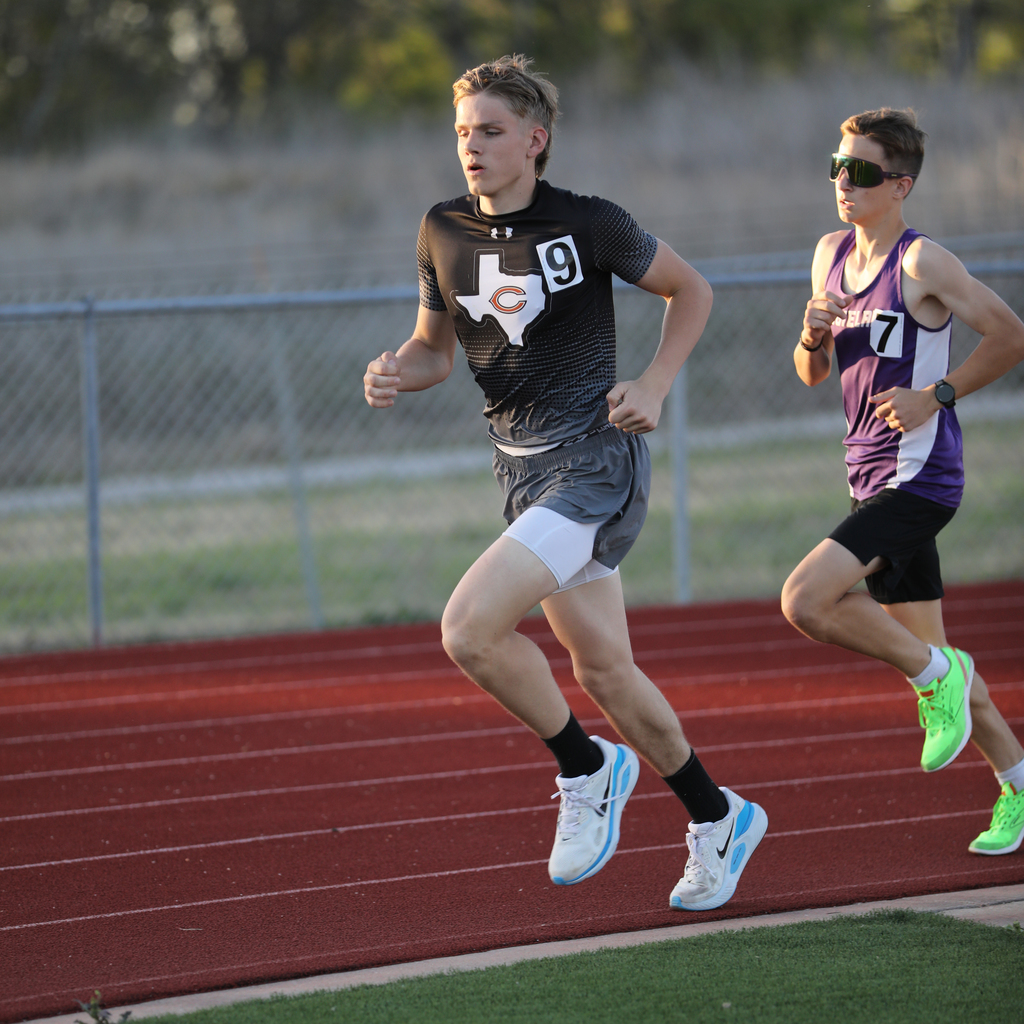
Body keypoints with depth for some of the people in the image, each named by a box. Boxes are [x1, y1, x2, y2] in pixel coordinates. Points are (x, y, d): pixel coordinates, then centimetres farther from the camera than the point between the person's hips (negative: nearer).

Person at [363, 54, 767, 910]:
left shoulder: (589, 225, -10)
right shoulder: (443, 233, 4)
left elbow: (691, 291, 4)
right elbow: (435, 348, 16)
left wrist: (653, 386, -8)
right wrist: (397, 374, -7)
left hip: (595, 457, -6)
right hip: (523, 469, 6)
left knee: (469, 628, -22)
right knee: (605, 674, 12)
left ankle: (586, 770, 0)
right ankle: (717, 820, 31)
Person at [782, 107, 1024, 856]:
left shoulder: (922, 263, -12)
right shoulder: (831, 254, 11)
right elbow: (814, 375, 17)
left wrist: (936, 395, -14)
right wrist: (814, 335, -4)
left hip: (920, 476, -8)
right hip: (873, 478, 8)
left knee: (806, 602, -21)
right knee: (926, 650, 11)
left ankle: (936, 673, -2)